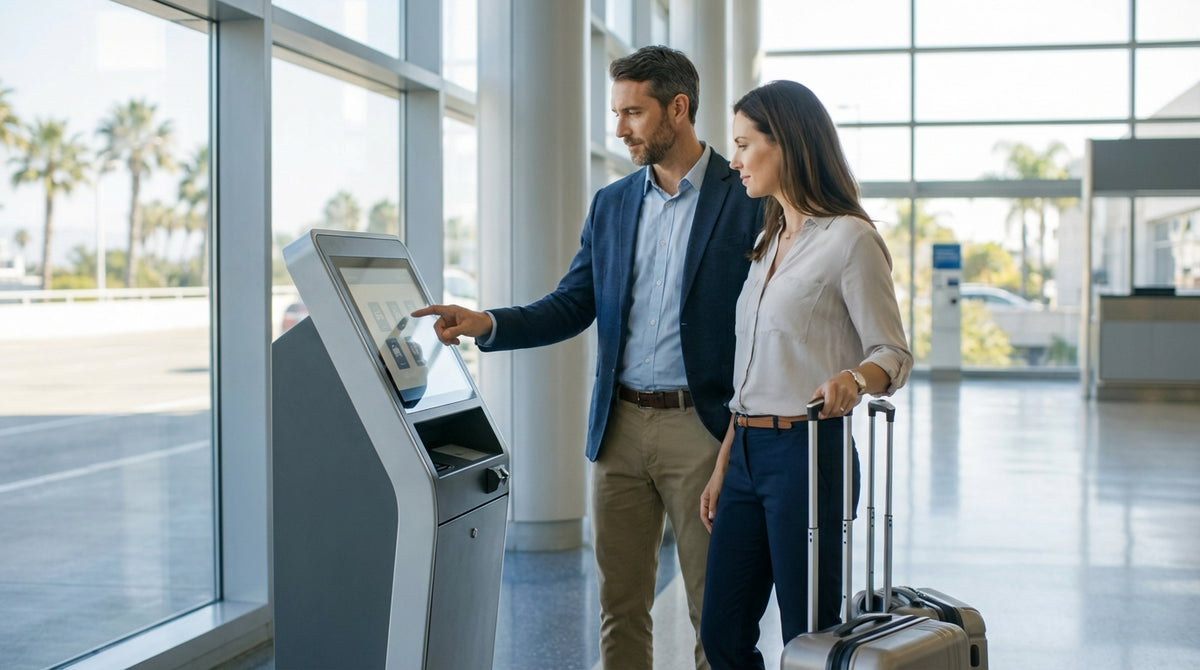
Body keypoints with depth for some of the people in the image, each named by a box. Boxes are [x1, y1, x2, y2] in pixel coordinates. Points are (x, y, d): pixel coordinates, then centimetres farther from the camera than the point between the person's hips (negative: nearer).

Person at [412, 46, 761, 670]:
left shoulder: (747, 199, -5)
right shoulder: (610, 204, 11)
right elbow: (571, 306, 10)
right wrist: (486, 324, -6)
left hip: (702, 429, -5)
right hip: (620, 427, 5)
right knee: (619, 604, 11)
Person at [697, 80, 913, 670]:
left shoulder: (850, 239, -8)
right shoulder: (769, 241, 17)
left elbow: (892, 355, -9)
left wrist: (852, 379, -31)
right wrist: (723, 466, 17)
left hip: (807, 451, -8)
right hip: (747, 452, 8)